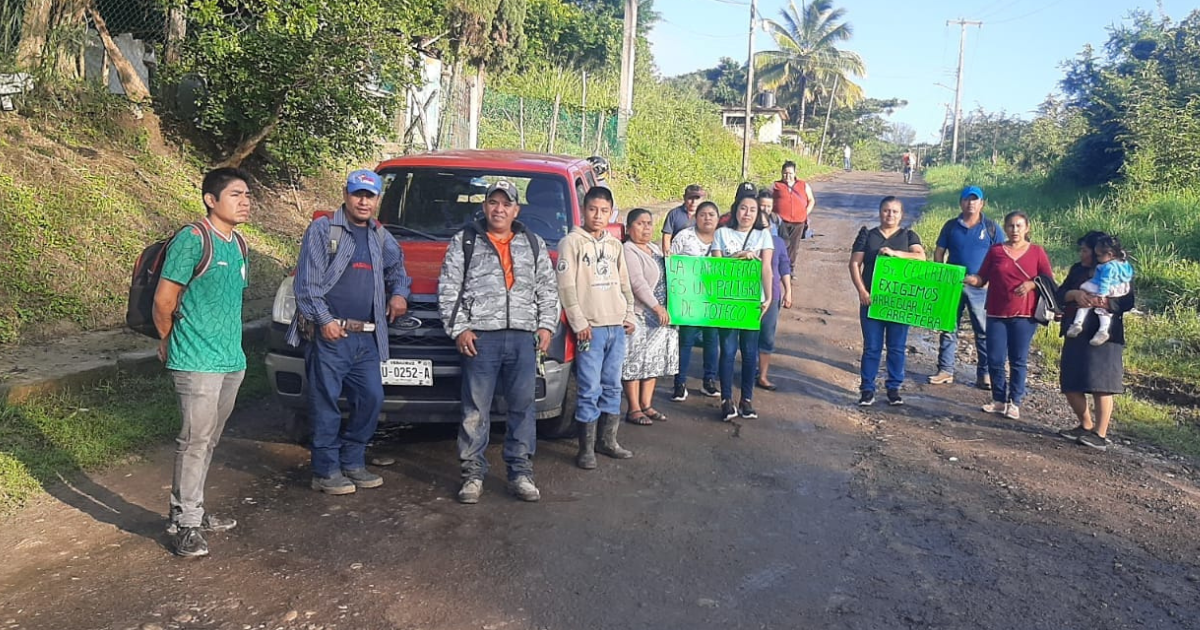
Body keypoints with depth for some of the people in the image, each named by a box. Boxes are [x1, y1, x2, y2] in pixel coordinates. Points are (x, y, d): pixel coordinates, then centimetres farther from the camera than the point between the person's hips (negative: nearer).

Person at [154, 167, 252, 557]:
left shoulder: (239, 245, 12)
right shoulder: (192, 240, -13)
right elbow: (164, 301, -10)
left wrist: (228, 343, 16)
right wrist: (169, 342, 4)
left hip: (232, 360, 8)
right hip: (197, 362, -8)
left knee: (209, 441, 15)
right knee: (195, 441, -3)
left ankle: (194, 512, 26)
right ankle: (184, 524, 7)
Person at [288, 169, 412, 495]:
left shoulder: (381, 236, 17)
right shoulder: (322, 229, -1)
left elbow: (397, 267, 36)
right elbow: (307, 282, -7)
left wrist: (399, 292, 16)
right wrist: (324, 320, -14)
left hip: (367, 337, 6)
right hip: (329, 334, -6)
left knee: (371, 399, 7)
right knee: (326, 403, -2)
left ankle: (352, 463, 21)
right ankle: (326, 471, 8)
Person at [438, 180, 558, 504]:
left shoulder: (534, 244, 17)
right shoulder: (464, 242, 9)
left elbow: (548, 290, 18)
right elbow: (448, 289, 4)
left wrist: (546, 325, 7)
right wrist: (458, 329, -5)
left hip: (523, 338, 2)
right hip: (481, 336, -2)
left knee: (522, 407, 5)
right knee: (475, 410, -1)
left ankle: (520, 472, 13)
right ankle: (473, 474, 7)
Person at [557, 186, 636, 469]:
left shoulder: (615, 244, 15)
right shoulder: (572, 242, -3)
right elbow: (566, 286, -9)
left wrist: (629, 315, 11)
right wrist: (579, 323, -13)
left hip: (617, 327, 6)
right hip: (590, 328, -6)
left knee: (612, 387, 11)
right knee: (590, 390, -5)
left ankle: (607, 441, 21)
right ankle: (586, 449, 2)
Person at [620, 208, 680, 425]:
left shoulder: (655, 249, 17)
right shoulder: (628, 251, -11)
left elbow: (666, 277, 24)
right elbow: (637, 282, -21)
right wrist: (657, 307, -25)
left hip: (659, 315, 9)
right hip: (638, 316, -9)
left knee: (654, 361, 11)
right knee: (635, 362, -5)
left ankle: (646, 405, 20)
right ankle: (633, 409, 2)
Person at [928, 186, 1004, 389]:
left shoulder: (991, 227, 2)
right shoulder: (951, 226, 7)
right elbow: (939, 252, 10)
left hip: (980, 287, -2)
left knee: (984, 332, 2)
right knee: (948, 329, 5)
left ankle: (985, 374, 9)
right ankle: (945, 370, 13)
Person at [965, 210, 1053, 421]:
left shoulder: (1036, 252, 4)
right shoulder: (995, 251, 7)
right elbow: (983, 278, 6)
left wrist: (1031, 284, -14)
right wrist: (971, 279, -16)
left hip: (1024, 315, -1)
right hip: (996, 314, 2)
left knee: (1018, 360, 2)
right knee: (994, 360, 2)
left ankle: (1015, 403, 12)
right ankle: (999, 400, 17)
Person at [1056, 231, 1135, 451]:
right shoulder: (1078, 269, 13)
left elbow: (1127, 302, -11)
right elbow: (1061, 293, 7)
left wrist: (1101, 302, -27)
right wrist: (1075, 294, -14)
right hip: (1076, 335, 6)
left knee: (1100, 384, -7)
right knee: (1070, 385, 8)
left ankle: (1100, 434, 1)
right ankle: (1086, 425, 27)